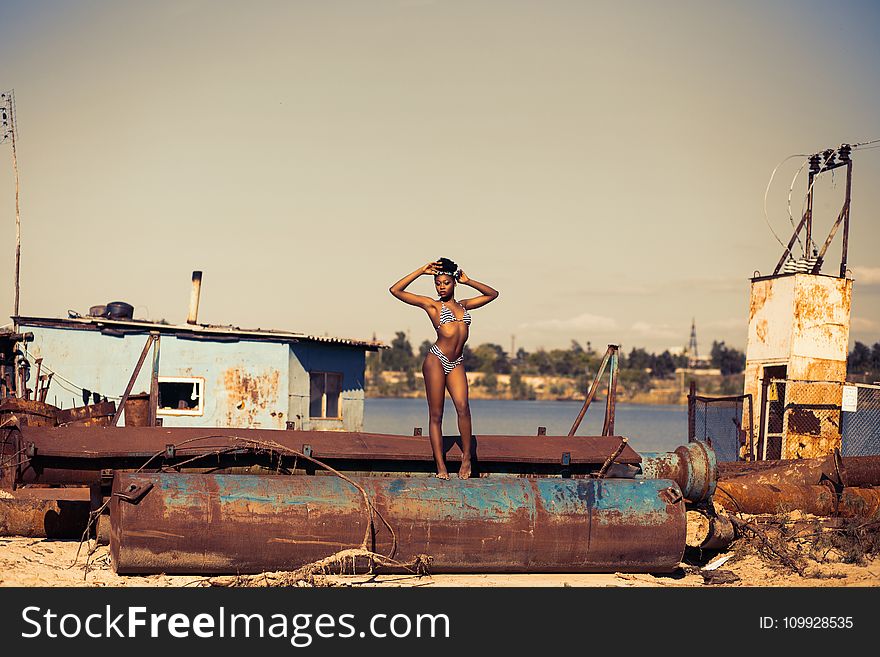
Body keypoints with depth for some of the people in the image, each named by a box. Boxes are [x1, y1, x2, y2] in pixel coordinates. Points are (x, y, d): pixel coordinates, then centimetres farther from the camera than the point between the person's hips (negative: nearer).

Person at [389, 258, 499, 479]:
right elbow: (395, 290, 0)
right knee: (436, 414, -3)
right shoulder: (432, 305, 6)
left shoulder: (463, 305, 19)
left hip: (456, 364, 3)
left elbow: (492, 294, 29)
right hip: (436, 360, -3)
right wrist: (421, 271, 2)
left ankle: (466, 457, -4)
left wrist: (468, 281, 17)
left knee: (463, 407, -16)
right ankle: (441, 466, -2)